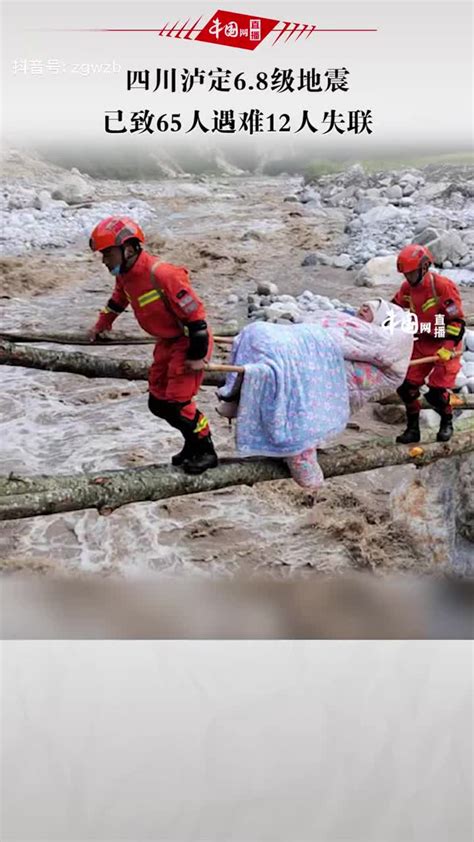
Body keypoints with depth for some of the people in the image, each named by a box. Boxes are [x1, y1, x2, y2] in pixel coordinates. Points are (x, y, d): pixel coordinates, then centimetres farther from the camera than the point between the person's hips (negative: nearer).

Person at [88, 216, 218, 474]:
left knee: (176, 403, -11)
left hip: (190, 341, -9)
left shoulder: (161, 275, -29)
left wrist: (197, 356, -21)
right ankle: (193, 443, 29)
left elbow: (195, 313, -25)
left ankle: (205, 451, 9)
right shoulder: (124, 274, -1)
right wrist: (101, 324, 37)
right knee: (158, 403, 10)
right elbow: (118, 299, 23)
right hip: (168, 342, 9)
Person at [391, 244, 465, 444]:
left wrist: (448, 348, -26)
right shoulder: (407, 288, -2)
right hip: (421, 344, 6)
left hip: (445, 346, -6)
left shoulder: (444, 286, -21)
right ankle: (413, 429, 15)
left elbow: (457, 321, -19)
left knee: (436, 392, -10)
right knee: (407, 386, -1)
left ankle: (446, 423, 20)